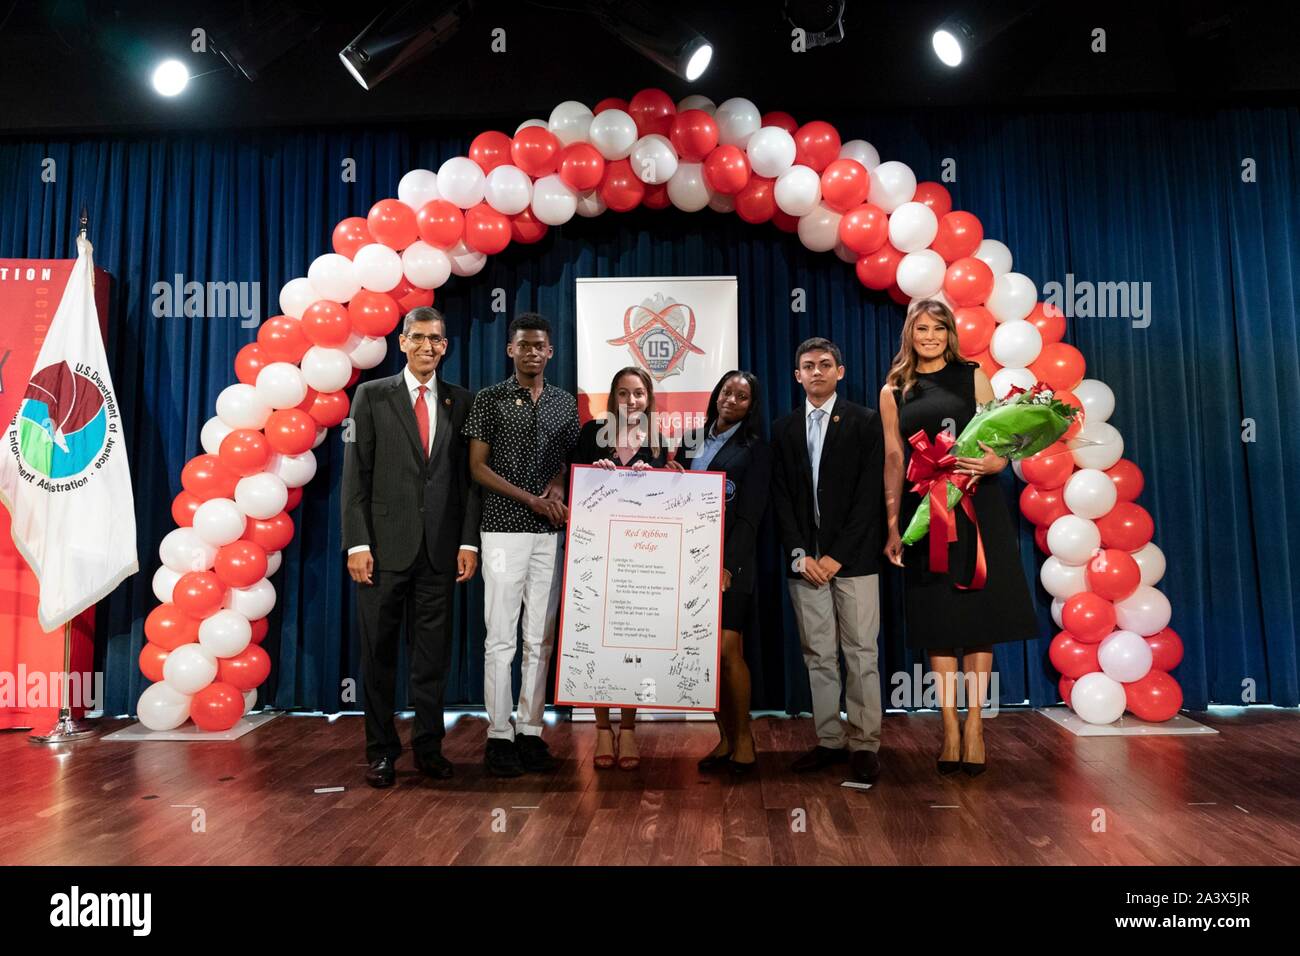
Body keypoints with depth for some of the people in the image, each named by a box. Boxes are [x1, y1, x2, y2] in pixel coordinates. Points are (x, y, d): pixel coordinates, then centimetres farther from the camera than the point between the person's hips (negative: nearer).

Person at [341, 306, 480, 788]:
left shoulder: (460, 401, 9)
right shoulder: (373, 395, 3)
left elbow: (468, 475, 7)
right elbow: (356, 473, -1)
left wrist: (468, 541, 0)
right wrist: (357, 543, -8)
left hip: (440, 547, 2)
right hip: (385, 544, -1)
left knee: (433, 653, 8)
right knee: (379, 652, 6)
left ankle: (428, 746, 20)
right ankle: (381, 749, 18)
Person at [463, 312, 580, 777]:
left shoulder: (565, 402, 12)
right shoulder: (489, 399, 1)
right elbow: (478, 467, -3)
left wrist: (558, 486, -6)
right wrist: (531, 499, -11)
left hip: (550, 531, 4)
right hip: (503, 529, -4)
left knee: (540, 638, 6)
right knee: (501, 638, -3)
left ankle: (530, 732, 15)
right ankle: (499, 736, 5)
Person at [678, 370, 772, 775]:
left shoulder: (755, 449, 3)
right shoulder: (692, 441, 16)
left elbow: (750, 515, -5)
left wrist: (727, 565, -14)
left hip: (730, 562, -4)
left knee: (727, 651, -9)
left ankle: (743, 738, 5)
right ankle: (725, 738, 14)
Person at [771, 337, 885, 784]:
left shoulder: (866, 422, 2)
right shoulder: (784, 428, 11)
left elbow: (869, 496, -4)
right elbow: (781, 497, 7)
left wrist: (836, 557, -10)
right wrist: (800, 555, -4)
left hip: (852, 558, -3)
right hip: (804, 559, 3)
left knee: (860, 654, 0)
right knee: (818, 656, 6)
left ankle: (864, 745, 8)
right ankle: (829, 741, 14)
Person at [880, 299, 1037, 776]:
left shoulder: (972, 377, 7)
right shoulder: (893, 392, 9)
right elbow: (894, 461, 6)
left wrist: (994, 462, -19)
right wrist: (893, 525, 1)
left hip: (976, 508, -1)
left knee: (978, 615, 1)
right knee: (936, 619, 3)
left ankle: (974, 722, 11)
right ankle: (950, 726, 12)